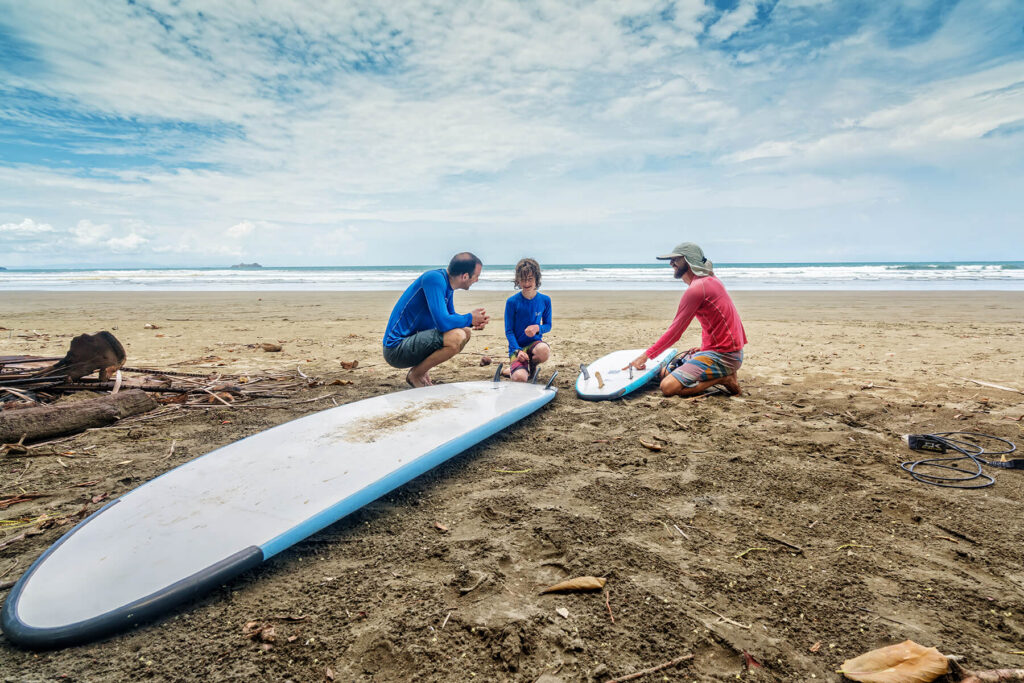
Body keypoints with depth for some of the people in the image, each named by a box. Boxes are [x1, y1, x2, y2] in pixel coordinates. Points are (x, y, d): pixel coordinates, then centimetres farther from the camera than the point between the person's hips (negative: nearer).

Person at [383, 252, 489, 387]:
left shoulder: (447, 285, 8)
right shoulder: (434, 279, -20)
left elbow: (451, 316, 20)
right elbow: (443, 322, -29)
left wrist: (474, 321, 0)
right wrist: (470, 318, -11)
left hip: (413, 339, 10)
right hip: (396, 348, -10)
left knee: (465, 333, 13)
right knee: (457, 337, -27)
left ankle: (421, 369, 11)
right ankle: (414, 375, -7)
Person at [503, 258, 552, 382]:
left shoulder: (545, 300, 1)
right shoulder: (512, 302, -6)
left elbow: (548, 325, 11)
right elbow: (509, 331, -4)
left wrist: (538, 328, -14)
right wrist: (518, 350, -19)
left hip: (534, 342, 2)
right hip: (517, 346, -2)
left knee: (544, 350, -37)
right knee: (519, 378, -28)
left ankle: (531, 366, 1)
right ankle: (513, 368, 13)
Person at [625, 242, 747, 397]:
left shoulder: (696, 288, -18)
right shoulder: (710, 279, 12)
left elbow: (675, 332, -15)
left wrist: (646, 355, -8)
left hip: (723, 355, -10)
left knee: (668, 387, -21)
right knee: (665, 373, 12)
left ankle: (723, 379, -9)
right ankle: (722, 374, 8)